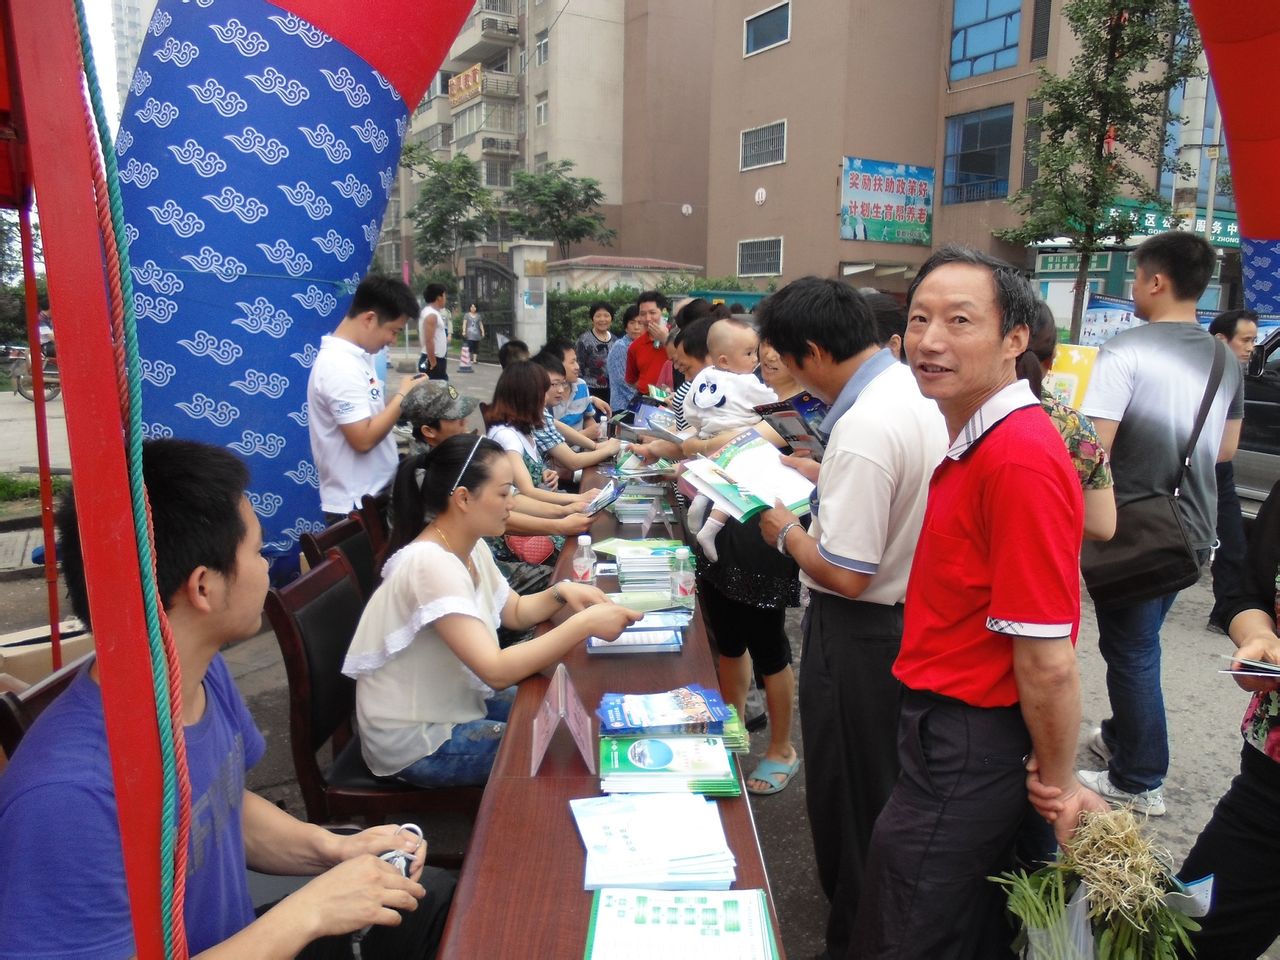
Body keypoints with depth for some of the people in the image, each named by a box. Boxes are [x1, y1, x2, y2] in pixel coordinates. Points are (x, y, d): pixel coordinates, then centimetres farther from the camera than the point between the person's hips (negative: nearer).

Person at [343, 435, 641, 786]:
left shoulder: (471, 547, -2)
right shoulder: (431, 563, -30)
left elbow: (515, 612, 11)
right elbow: (497, 671, -35)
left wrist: (560, 593, -9)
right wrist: (584, 624, -34)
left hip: (454, 704, 9)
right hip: (417, 742, -9)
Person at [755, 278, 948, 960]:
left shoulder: (862, 427, -29)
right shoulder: (916, 389, 1)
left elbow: (845, 572, -28)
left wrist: (786, 532, -11)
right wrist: (823, 474, 11)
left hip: (859, 631, -10)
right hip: (912, 614, 10)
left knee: (848, 795, 10)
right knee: (886, 787, 26)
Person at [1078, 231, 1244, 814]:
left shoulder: (1125, 350, -17)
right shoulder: (1225, 361, 7)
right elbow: (1227, 448, 16)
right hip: (1192, 530, 7)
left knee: (1132, 651, 5)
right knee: (1139, 643, 23)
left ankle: (1139, 782, 16)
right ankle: (1122, 735, 40)